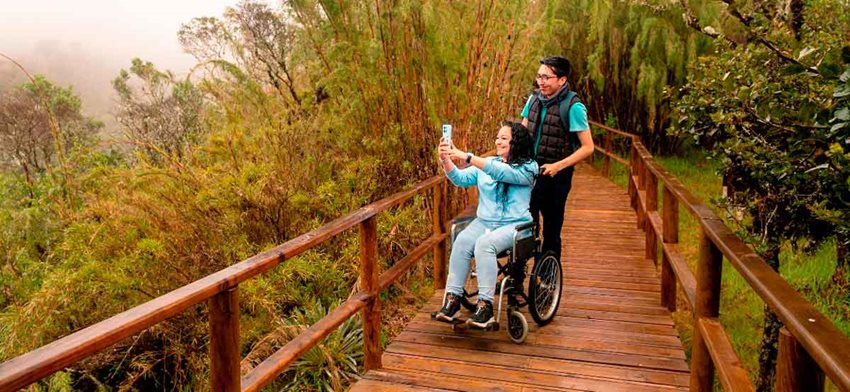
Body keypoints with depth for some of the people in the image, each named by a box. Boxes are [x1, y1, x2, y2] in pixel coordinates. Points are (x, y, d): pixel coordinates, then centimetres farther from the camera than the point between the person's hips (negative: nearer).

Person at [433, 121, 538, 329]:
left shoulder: (528, 168, -2)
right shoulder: (486, 163, 16)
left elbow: (500, 172, -20)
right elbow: (461, 179, 4)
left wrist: (465, 156, -26)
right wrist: (446, 160, -15)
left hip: (514, 224, -4)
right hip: (483, 221, 5)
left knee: (484, 244, -34)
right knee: (461, 241, -27)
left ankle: (485, 305, -32)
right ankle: (453, 298, -27)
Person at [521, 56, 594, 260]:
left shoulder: (573, 107, -15)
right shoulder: (534, 98, 3)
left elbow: (588, 147, -15)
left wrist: (558, 166, -22)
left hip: (555, 176, -5)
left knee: (551, 231, 6)